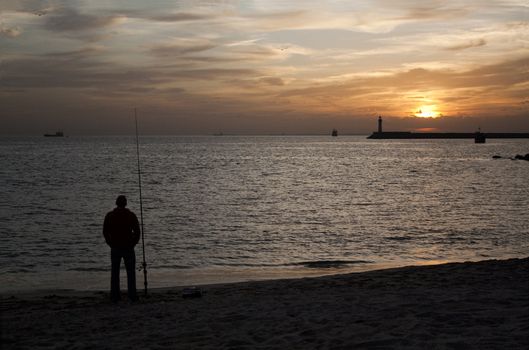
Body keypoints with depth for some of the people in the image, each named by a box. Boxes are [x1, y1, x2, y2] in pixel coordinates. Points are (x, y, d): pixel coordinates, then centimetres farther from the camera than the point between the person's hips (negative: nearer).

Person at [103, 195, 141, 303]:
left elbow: (105, 232, 0)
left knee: (115, 272, 9)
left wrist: (111, 244, 10)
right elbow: (137, 231, -5)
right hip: (128, 247, -1)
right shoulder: (131, 215, -5)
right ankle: (132, 295, 4)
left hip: (115, 248, 1)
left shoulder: (109, 215, -1)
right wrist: (133, 243, 7)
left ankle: (115, 296, 9)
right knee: (131, 272, 6)